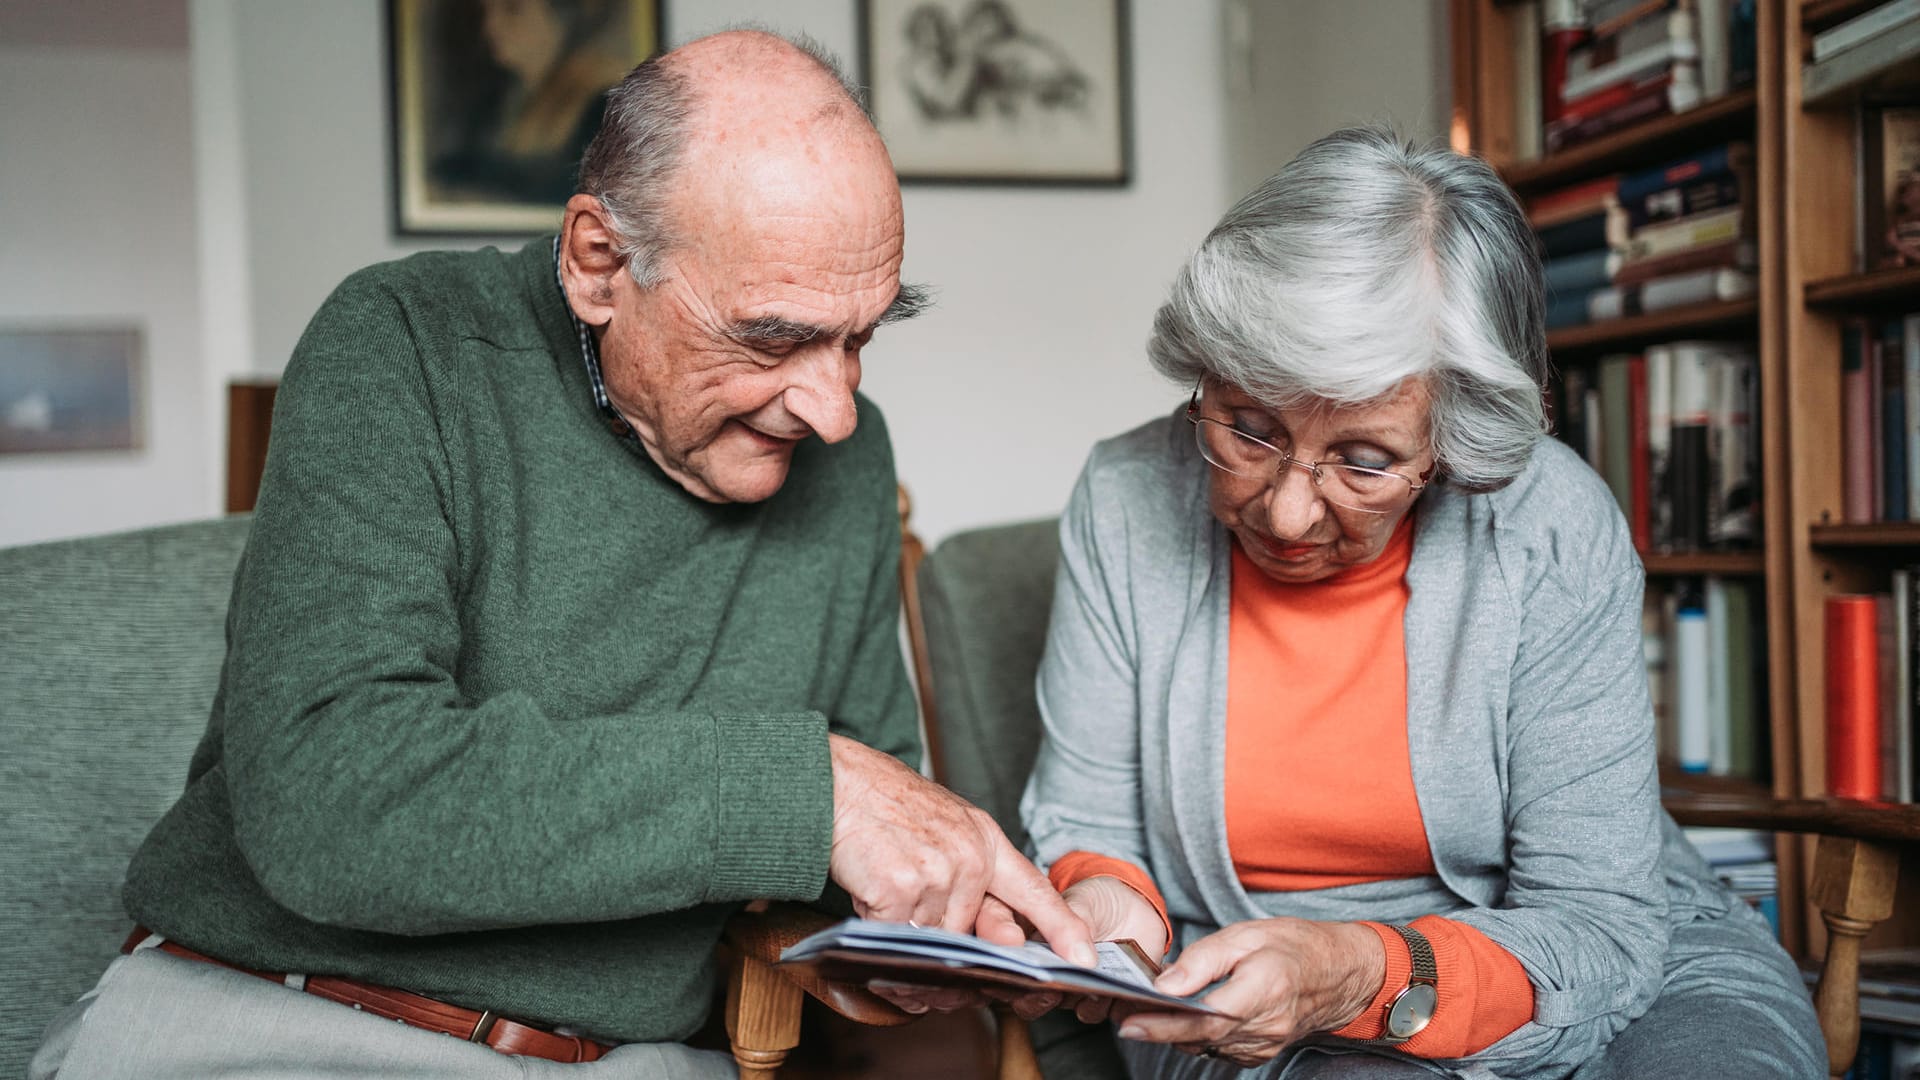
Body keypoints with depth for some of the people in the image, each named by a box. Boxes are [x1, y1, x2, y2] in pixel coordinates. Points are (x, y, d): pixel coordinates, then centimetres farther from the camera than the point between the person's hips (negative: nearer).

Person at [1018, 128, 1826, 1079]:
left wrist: (1366, 975, -34)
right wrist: (1100, 895, -25)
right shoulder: (1128, 504, -12)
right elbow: (1085, 825, -1)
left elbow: (1599, 927, -17)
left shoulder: (1555, 528, -17)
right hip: (1238, 1000, 0)